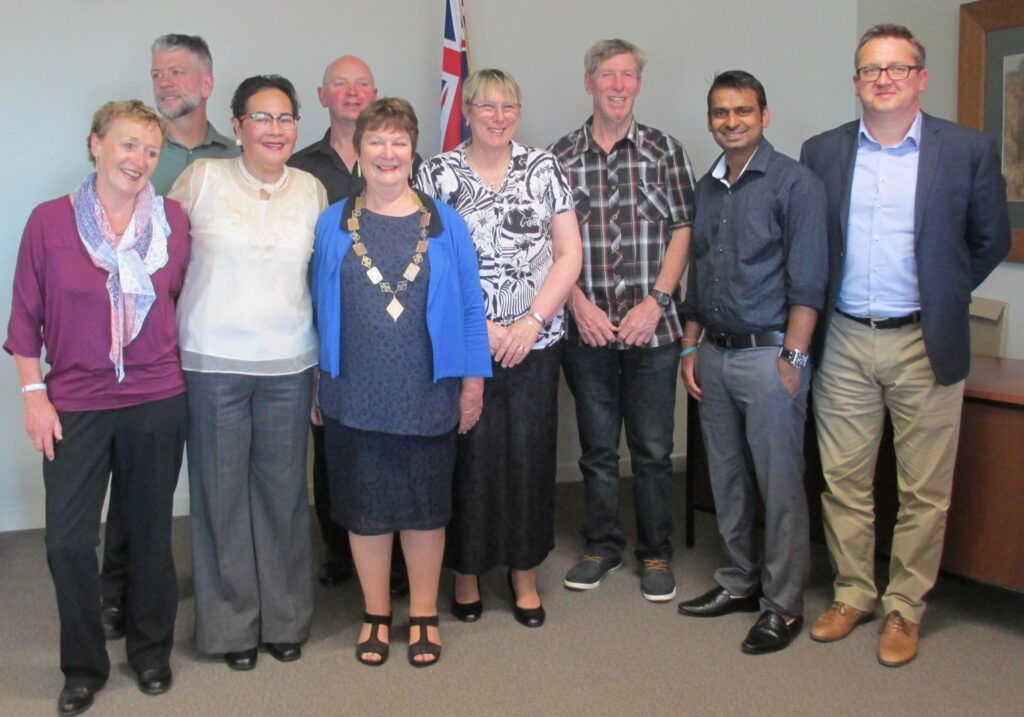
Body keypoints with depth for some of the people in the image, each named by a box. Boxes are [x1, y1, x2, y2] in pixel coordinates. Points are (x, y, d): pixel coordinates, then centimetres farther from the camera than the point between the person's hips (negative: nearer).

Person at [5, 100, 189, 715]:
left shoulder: (174, 220, -1)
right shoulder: (50, 220, -4)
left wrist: (182, 368, 6)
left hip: (157, 400, 1)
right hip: (74, 404, -1)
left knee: (151, 533, 12)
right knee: (68, 540, -1)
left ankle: (151, 652, 32)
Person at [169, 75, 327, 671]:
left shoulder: (312, 191, 6)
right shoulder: (201, 179, -2)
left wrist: (328, 363, 11)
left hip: (289, 364, 2)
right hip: (213, 362, -2)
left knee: (284, 492, 8)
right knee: (222, 492, 6)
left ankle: (286, 619, 25)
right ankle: (233, 624, 22)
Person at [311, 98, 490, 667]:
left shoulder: (445, 224, 2)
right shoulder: (333, 226, 4)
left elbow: (470, 306, 2)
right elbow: (321, 310, 6)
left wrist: (473, 381, -1)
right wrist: (316, 388, 5)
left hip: (428, 398, -1)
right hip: (354, 398, 1)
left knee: (425, 507, 10)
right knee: (365, 508, 10)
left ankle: (424, 616, 26)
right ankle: (377, 615, 28)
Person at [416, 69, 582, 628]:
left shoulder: (543, 168, 7)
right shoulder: (438, 174, 2)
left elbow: (569, 255, 4)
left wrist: (532, 322, -7)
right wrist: (481, 328, -10)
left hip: (535, 343, 2)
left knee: (530, 453, 5)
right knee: (470, 456, 0)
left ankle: (524, 574, 22)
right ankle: (466, 571, 19)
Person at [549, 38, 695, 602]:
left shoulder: (664, 150, 3)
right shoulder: (561, 156, 5)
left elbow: (682, 231, 0)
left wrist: (655, 303, -9)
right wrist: (579, 303, -8)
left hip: (652, 327, -1)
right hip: (587, 328, 1)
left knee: (653, 449, 6)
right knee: (597, 447, 12)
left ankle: (656, 554, 21)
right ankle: (602, 544, 27)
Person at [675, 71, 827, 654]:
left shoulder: (794, 183, -6)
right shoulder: (707, 189, 14)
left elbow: (807, 281, -11)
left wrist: (793, 359, -16)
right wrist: (690, 348, 13)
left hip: (768, 354, -7)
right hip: (715, 355, 7)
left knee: (780, 486, 0)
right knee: (728, 480, 14)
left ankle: (783, 605, 10)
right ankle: (741, 581, 29)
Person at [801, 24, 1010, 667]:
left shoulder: (969, 150, 0)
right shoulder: (822, 152, 6)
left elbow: (990, 241, 9)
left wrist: (943, 297, 8)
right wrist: (823, 307, 9)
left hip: (924, 346, -2)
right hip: (843, 343, 2)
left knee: (924, 491, 5)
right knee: (843, 481, 10)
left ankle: (905, 608, 20)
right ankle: (853, 594, 26)